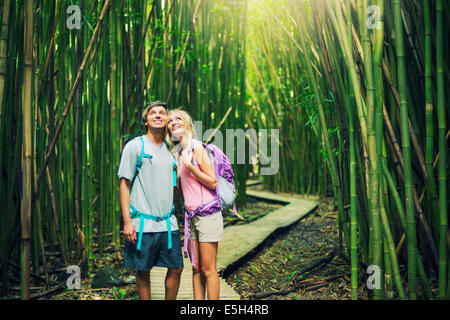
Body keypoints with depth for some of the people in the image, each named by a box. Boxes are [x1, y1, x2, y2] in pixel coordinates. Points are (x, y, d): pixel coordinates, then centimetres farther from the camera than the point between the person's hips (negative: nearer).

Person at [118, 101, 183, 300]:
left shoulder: (170, 150, 14)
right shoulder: (135, 146, -1)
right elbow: (124, 184, -4)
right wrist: (127, 221, -11)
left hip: (168, 223, 5)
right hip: (142, 223, -4)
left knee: (176, 268, 4)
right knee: (143, 271, 5)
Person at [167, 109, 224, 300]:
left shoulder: (196, 147, -8)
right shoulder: (178, 152, 14)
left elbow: (212, 182, -11)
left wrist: (189, 165, -16)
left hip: (207, 212, -7)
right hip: (191, 214, 7)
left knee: (208, 269, -4)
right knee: (196, 269, 8)